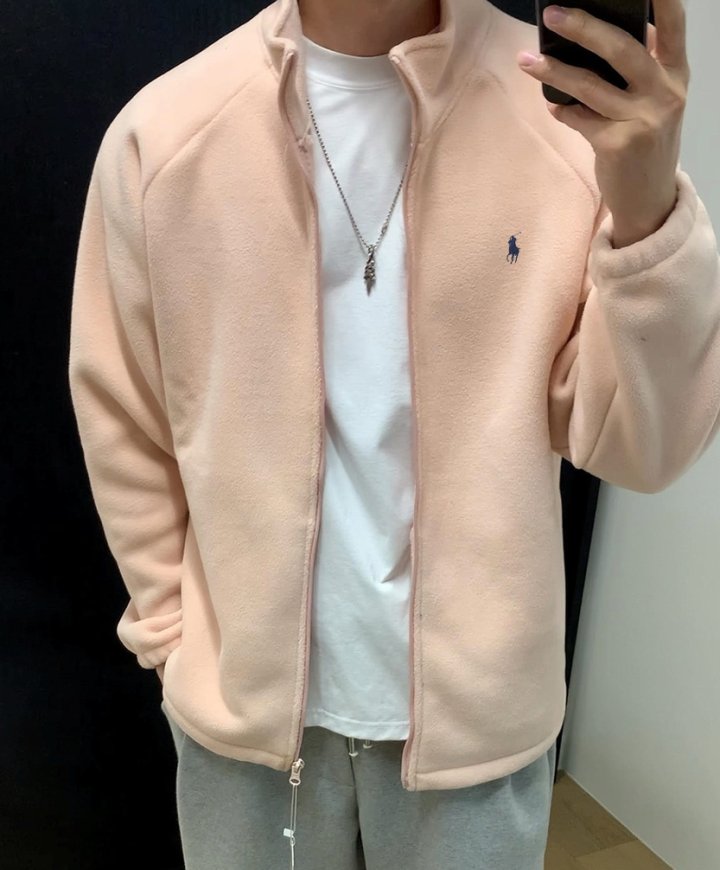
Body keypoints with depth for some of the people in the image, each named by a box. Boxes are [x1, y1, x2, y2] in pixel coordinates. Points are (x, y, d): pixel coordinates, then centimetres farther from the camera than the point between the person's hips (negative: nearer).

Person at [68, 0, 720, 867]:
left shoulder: (583, 106, -11)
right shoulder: (161, 131, -9)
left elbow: (642, 450, -13)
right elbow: (121, 421, 1)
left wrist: (646, 209, -28)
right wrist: (173, 633, 4)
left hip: (478, 705, 0)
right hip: (242, 697, 1)